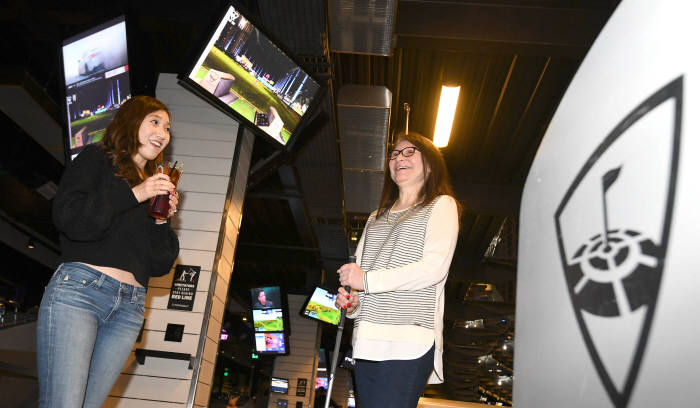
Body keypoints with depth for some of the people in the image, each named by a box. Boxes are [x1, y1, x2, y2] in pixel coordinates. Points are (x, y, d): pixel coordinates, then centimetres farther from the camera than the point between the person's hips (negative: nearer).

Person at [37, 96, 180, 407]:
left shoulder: (157, 188, 22)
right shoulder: (96, 159, 9)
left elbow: (160, 266, 16)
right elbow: (67, 217, -9)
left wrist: (163, 221, 0)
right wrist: (133, 194, -10)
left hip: (129, 306, 5)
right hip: (79, 288, -5)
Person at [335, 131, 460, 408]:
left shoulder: (441, 205, 7)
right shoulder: (376, 218, 26)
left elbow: (436, 267, -9)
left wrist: (368, 280, -9)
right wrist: (352, 302, 2)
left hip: (409, 340, -6)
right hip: (367, 340, 6)